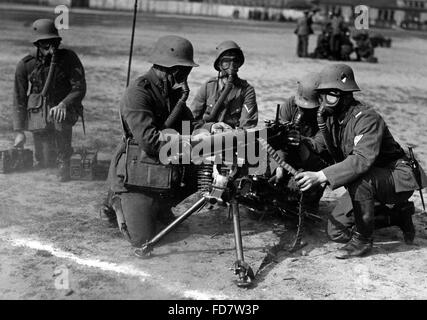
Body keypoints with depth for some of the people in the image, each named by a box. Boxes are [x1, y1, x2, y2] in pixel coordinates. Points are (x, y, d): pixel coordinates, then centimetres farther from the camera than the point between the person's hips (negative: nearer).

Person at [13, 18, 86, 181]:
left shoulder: (69, 58, -12)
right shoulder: (25, 65, -8)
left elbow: (80, 88, -16)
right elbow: (19, 99, -4)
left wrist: (63, 105, -34)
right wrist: (19, 131, -8)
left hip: (66, 109, -1)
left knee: (60, 118, -39)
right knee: (46, 162, -2)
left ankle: (64, 163, -20)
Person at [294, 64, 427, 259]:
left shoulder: (367, 118, -27)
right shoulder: (331, 118, 0)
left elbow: (362, 160, -41)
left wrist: (320, 176, -49)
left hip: (398, 179, -8)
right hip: (368, 184, 9)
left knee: (359, 178, -38)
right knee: (336, 231, 2)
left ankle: (362, 240, -16)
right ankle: (397, 215, 18)